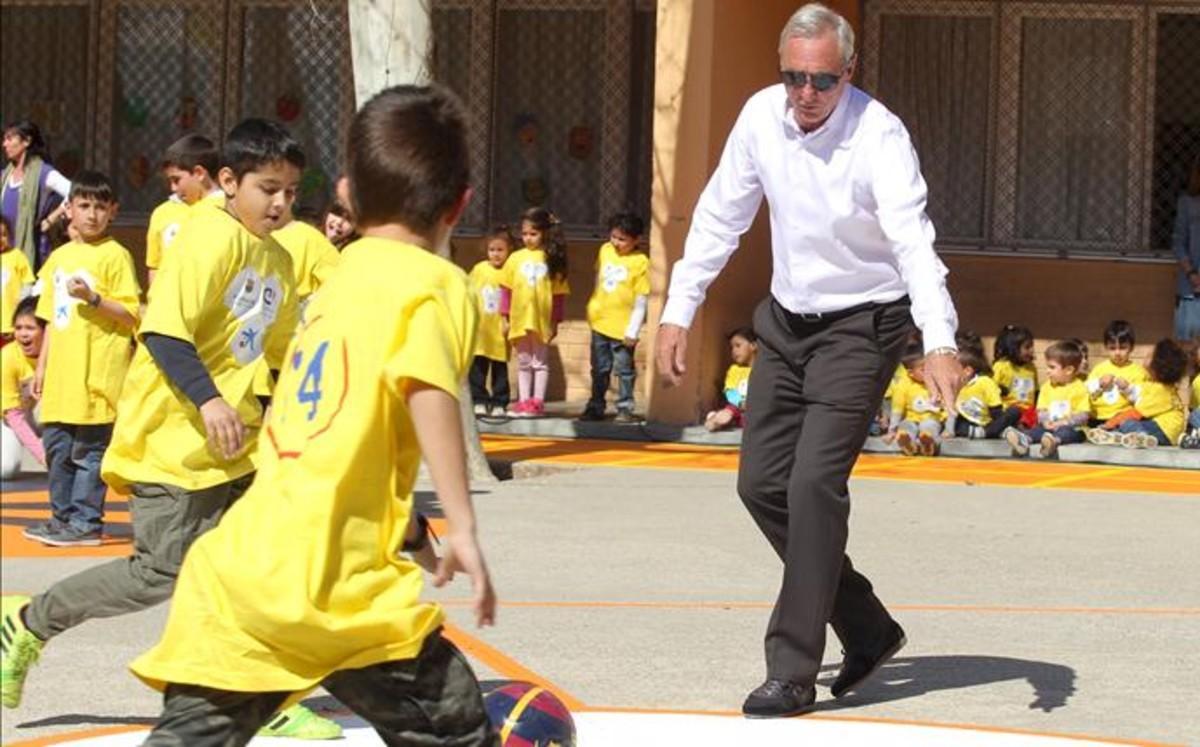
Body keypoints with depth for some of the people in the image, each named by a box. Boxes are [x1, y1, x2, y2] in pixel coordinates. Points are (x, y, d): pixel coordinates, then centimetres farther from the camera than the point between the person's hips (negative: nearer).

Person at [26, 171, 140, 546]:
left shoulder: (115, 256, -4)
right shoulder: (60, 257, 16)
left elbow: (130, 316, -8)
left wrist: (93, 298, -21)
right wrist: (42, 367, 17)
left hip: (97, 371, -7)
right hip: (62, 373, 7)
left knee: (88, 449, -4)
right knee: (56, 446, 10)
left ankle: (86, 522, 1)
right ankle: (62, 517, 20)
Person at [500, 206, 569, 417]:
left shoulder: (552, 259, -2)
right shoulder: (516, 258, 4)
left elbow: (559, 292, 1)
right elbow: (506, 288, 7)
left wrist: (556, 320, 0)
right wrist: (505, 317, 3)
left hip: (542, 319, -3)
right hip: (519, 319, 3)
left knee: (540, 361, 4)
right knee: (523, 363, 10)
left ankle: (537, 402, 7)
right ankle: (523, 401, 14)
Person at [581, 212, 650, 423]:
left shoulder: (640, 262, -12)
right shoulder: (605, 251, 3)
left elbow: (641, 300, -12)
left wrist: (633, 331, -14)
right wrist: (592, 307, 18)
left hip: (622, 327, -5)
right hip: (600, 321, 5)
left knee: (624, 369, 2)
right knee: (600, 369, 13)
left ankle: (625, 409, 9)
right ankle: (596, 407, 21)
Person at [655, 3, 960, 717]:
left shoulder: (879, 136, -23)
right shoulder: (762, 116, -6)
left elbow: (913, 241, -34)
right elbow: (721, 216, 6)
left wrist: (940, 343, -47)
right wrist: (680, 310, 3)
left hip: (861, 326, -7)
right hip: (787, 319, 7)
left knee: (814, 483, -16)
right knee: (762, 483, 6)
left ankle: (792, 672, -12)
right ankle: (867, 627, 20)